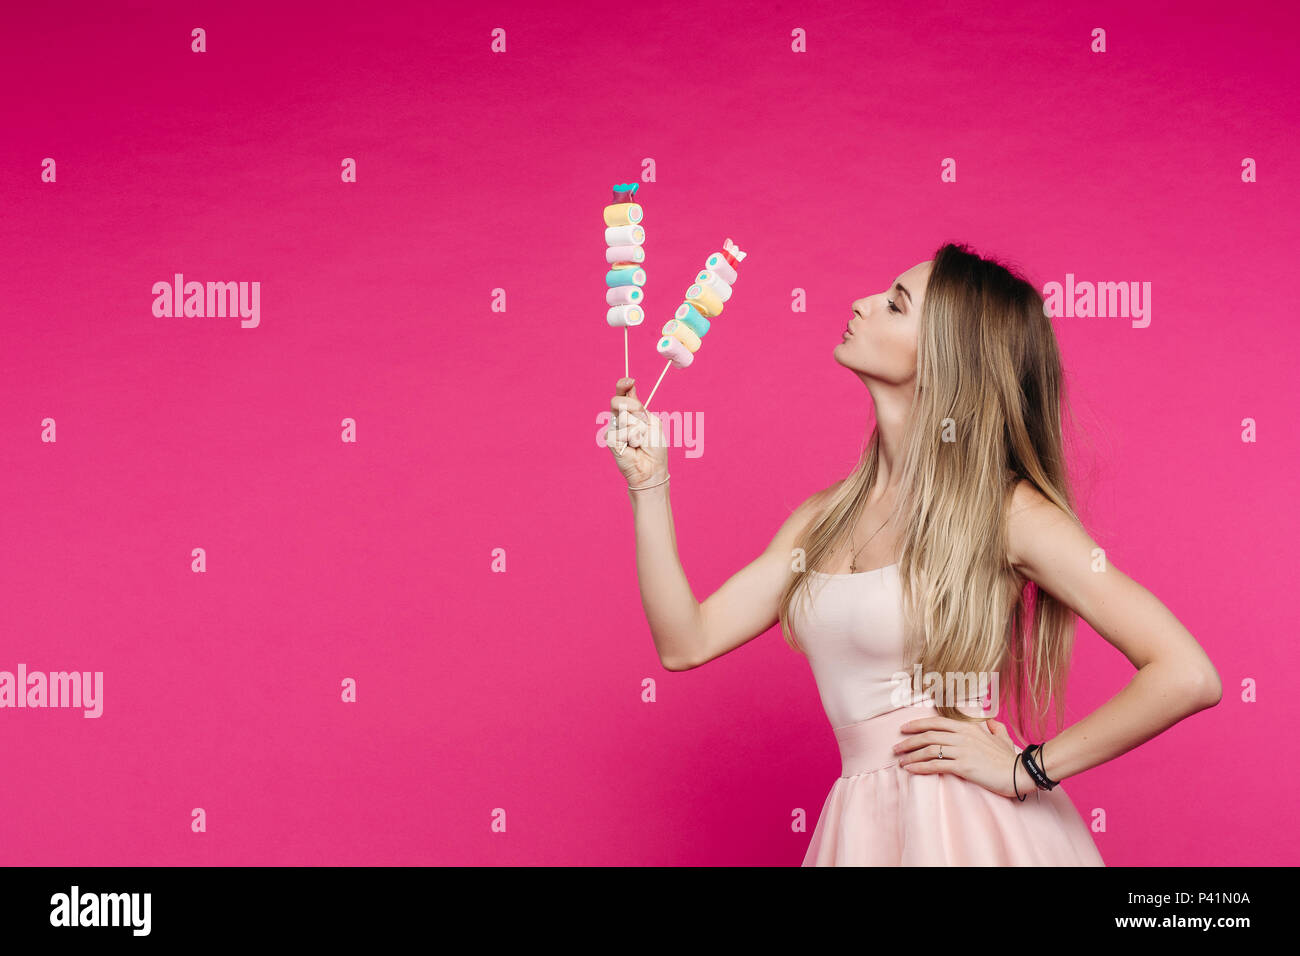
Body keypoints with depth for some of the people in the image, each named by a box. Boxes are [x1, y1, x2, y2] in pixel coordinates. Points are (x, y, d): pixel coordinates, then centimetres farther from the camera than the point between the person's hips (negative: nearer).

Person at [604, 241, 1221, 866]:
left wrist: (1026, 769, -13)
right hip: (861, 829, 6)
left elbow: (1189, 676, -17)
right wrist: (648, 482, 0)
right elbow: (686, 641, 4)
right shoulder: (826, 516, 7)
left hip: (974, 831, -6)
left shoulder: (1006, 510, -12)